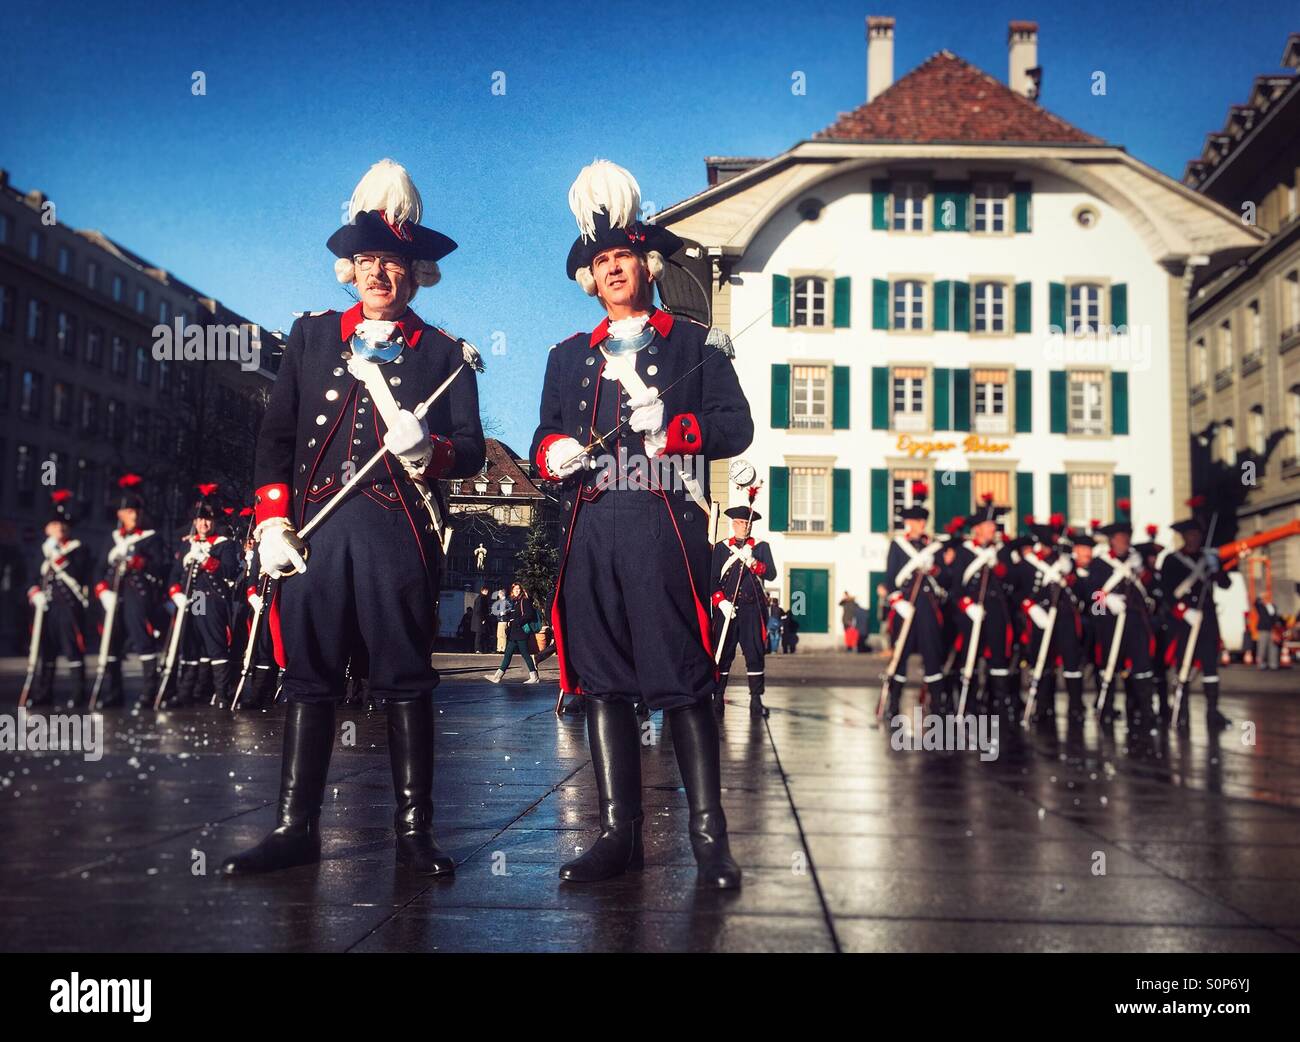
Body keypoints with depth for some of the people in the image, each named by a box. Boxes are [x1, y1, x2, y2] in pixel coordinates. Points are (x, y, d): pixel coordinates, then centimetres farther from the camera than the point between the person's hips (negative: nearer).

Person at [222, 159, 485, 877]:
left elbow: (471, 452, 3)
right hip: (316, 528, 2)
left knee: (405, 681, 1)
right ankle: (295, 829, 14)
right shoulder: (311, 337, 16)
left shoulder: (445, 355, 10)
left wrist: (428, 451, -19)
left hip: (401, 531, -2)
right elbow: (276, 436, 12)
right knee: (309, 677, 5)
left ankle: (414, 832, 9)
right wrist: (272, 521, 1)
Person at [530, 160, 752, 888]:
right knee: (603, 682, 4)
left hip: (667, 530, -4)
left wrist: (670, 425, -15)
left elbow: (736, 428, 1)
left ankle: (709, 835, 5)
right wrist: (554, 453, -6)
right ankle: (620, 834, 14)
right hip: (591, 533, 4)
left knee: (684, 682, -5)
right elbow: (545, 439, 18)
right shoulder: (570, 356, 20)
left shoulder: (696, 344, 9)